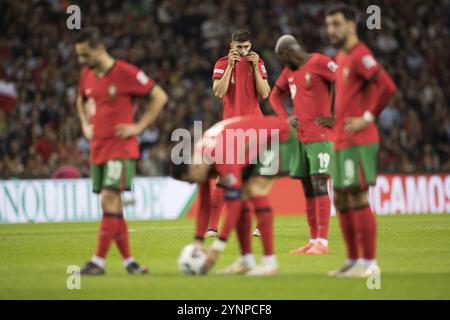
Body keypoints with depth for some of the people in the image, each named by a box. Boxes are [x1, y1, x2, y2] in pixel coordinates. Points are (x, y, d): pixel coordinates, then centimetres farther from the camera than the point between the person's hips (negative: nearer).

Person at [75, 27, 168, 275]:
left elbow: (159, 97, -7)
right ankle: (128, 261, 10)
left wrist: (139, 127, -11)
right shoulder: (87, 74, 9)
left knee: (109, 200, -15)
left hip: (120, 149, -7)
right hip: (97, 149, 7)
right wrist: (85, 125, 13)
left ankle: (98, 261, -14)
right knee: (112, 206, 5)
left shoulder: (125, 73, -12)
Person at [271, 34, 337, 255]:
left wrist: (335, 118, -13)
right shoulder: (289, 71, 16)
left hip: (320, 136, -8)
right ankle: (313, 241, 12)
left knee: (319, 185, -12)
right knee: (307, 189, 8)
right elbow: (275, 95, 29)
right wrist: (285, 118, 11)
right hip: (301, 137, 8)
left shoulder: (319, 63, -9)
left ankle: (322, 242, -14)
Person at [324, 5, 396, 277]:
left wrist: (368, 117, -19)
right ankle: (354, 260, 18)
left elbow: (387, 86, -23)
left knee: (358, 199, -9)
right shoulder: (341, 58, 18)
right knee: (342, 200, 11)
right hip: (342, 141, 10)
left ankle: (369, 263, -6)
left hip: (358, 141, -10)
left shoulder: (360, 55, -12)